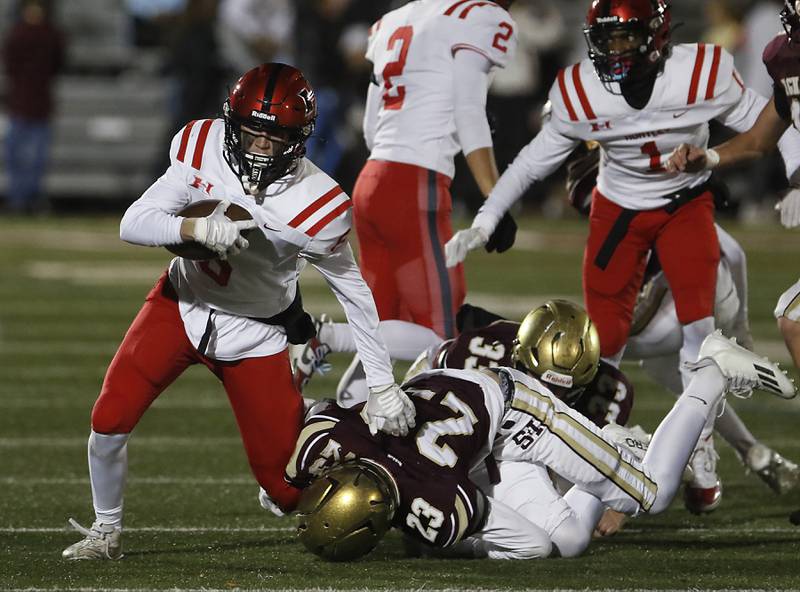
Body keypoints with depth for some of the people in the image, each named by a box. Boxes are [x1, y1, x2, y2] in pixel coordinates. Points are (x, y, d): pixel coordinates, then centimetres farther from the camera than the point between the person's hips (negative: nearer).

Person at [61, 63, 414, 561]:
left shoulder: (315, 204, -25)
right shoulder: (205, 151, -19)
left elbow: (355, 294, -13)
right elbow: (133, 224, -21)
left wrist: (383, 386, -11)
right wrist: (199, 228, -40)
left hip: (255, 333, -2)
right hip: (182, 306, 2)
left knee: (289, 485, -3)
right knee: (110, 419, -16)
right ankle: (106, 533, 9)